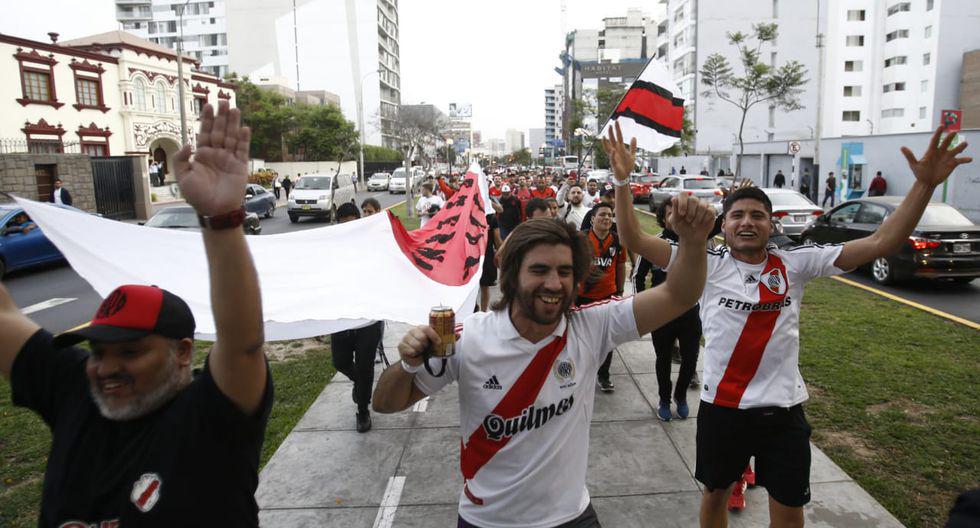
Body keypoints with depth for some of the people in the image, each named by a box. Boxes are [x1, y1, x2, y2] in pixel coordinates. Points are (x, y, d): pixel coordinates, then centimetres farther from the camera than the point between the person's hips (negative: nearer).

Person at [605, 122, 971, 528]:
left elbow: (879, 243, -7)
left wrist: (925, 184, -16)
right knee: (715, 494, 20)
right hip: (721, 407, -1)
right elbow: (634, 240, -15)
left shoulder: (795, 264, -3)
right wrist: (623, 180, -25)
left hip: (783, 410, 2)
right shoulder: (707, 264, -8)